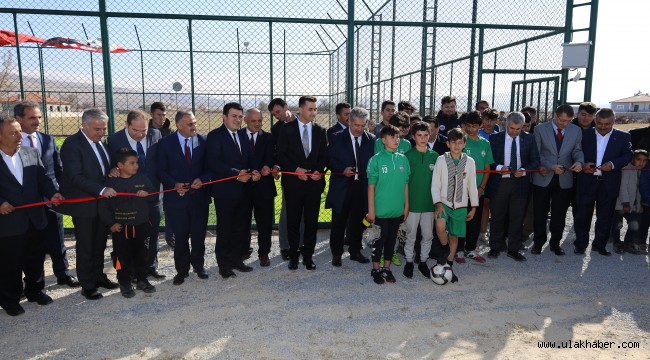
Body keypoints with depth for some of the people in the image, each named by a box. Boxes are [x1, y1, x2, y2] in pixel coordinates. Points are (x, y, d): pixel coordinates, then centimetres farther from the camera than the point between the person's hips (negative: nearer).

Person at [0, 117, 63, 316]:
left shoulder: (31, 153, 3)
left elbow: (42, 178, 4)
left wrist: (52, 193, -12)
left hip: (35, 219, 4)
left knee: (36, 259, 17)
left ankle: (35, 290, 37)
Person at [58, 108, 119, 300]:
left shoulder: (101, 142, 7)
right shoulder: (72, 144, -15)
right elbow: (76, 177, -22)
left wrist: (113, 172, -7)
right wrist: (101, 189, -28)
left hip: (103, 202, 6)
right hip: (84, 205, -6)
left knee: (100, 244, 16)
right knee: (85, 247, 7)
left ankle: (98, 276, 32)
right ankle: (87, 285, 19)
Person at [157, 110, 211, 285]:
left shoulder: (203, 141, 0)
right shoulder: (165, 143, -3)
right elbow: (161, 171, -2)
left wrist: (202, 179, -15)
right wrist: (174, 185, -17)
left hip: (199, 196, 1)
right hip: (177, 197, -1)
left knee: (199, 235, 13)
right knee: (180, 237, 9)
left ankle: (198, 265, 33)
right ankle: (182, 270, 26)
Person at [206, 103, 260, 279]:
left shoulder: (242, 136, 14)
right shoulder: (215, 136, -8)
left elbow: (248, 159, 18)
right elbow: (212, 162, -18)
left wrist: (253, 172, -4)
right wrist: (236, 173, -24)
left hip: (242, 190, 6)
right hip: (224, 191, -6)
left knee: (239, 228, 13)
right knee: (224, 229, 4)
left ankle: (237, 259, 26)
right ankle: (224, 264, 16)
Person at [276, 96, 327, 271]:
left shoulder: (320, 130, 8)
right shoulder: (287, 129, 1)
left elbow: (324, 156, 8)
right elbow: (281, 155, -2)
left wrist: (318, 171, -9)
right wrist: (296, 169, -13)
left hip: (314, 182, 2)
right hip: (293, 182, -2)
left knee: (311, 221, 6)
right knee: (293, 220, 7)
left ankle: (308, 256, 18)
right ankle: (293, 255, 20)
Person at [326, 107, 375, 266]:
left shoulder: (371, 139, 6)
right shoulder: (337, 138, 1)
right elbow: (330, 160, 1)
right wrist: (343, 169, -15)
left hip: (362, 186, 2)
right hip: (342, 186, -2)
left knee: (358, 221, 12)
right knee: (339, 221, 5)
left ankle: (355, 251, 28)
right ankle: (336, 253, 18)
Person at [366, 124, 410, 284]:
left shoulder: (403, 159, 3)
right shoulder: (376, 159, -8)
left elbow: (405, 184, 9)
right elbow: (371, 186, -7)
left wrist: (406, 206, 9)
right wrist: (371, 209, -9)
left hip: (397, 210, 4)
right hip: (381, 210, -4)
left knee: (391, 239, 14)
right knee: (379, 240, 6)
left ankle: (387, 268, 28)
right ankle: (376, 269, 22)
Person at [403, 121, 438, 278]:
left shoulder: (434, 156, 4)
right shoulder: (408, 156, -4)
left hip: (429, 202, 3)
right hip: (413, 202, -3)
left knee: (428, 235, 10)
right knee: (411, 234, 6)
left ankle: (423, 261, 26)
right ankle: (409, 261, 22)